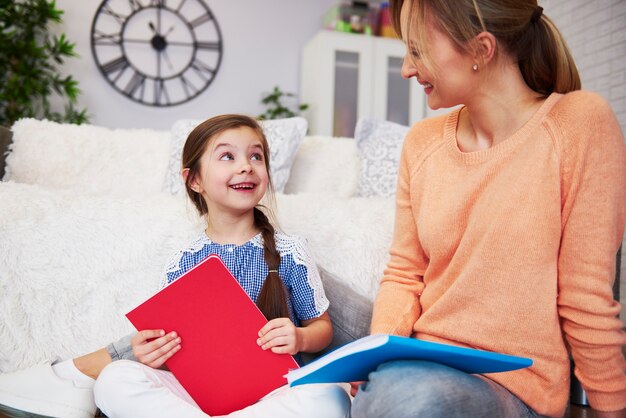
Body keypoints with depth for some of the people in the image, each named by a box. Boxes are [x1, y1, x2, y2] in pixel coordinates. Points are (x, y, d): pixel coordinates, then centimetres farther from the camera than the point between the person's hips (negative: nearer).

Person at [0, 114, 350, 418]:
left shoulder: (289, 252, -4)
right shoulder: (182, 265, 1)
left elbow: (322, 327, 4)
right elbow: (170, 342, 8)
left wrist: (299, 338, -19)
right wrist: (151, 353, -15)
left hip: (273, 385, 1)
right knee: (116, 380, -24)